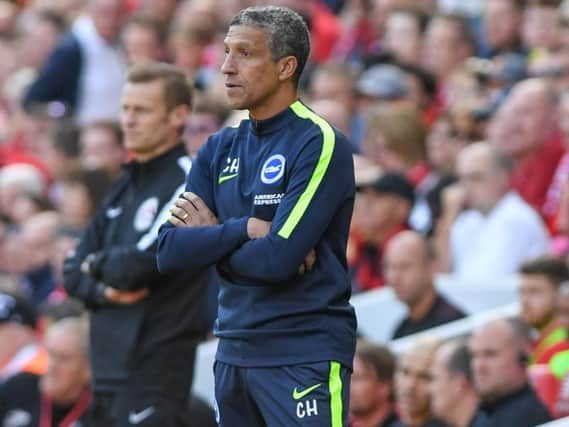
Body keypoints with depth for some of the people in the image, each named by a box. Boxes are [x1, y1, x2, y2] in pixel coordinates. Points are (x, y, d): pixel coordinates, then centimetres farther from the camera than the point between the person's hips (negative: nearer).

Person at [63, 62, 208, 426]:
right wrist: (104, 290, -9)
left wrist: (97, 265, 1)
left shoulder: (187, 184, -10)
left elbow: (139, 265, -20)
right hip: (110, 365, 9)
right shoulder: (127, 185, 16)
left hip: (157, 369, -9)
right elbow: (75, 272, 13)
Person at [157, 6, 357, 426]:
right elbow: (170, 251, 1)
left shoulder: (321, 145, -9)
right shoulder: (220, 148, 11)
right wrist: (246, 229, -12)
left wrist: (211, 238, -2)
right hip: (234, 354, 7)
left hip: (305, 356, -7)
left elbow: (279, 258, -18)